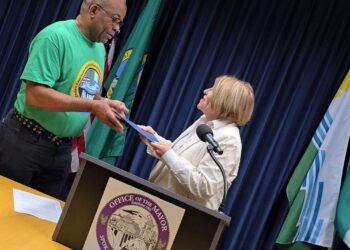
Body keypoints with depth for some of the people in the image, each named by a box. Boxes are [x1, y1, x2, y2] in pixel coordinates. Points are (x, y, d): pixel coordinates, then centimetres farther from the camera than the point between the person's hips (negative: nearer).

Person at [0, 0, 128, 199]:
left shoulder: (100, 49, 7)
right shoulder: (56, 36, -18)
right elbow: (35, 94, -25)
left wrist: (105, 103, -5)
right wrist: (93, 106, -25)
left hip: (62, 148, 7)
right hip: (25, 140, -7)